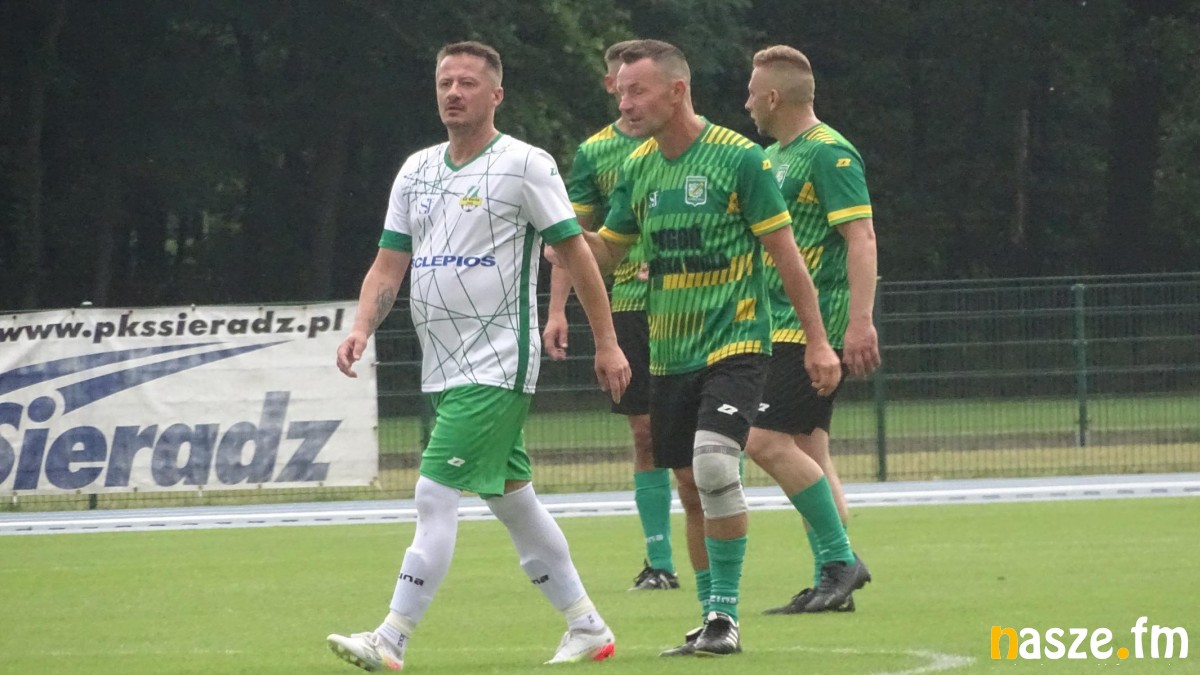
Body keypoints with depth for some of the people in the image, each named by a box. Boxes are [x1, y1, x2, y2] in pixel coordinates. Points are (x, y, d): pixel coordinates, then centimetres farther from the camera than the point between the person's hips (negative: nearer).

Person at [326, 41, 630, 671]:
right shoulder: (417, 170, 12)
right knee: (511, 497, 13)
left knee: (436, 494, -14)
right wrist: (361, 329, -5)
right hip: (443, 368, 8)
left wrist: (607, 343, -5)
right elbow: (388, 264, 12)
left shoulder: (524, 164, -7)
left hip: (497, 364, -7)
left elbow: (575, 252, -4)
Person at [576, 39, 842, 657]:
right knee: (691, 490, 9)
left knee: (714, 466, -23)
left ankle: (727, 616, -14)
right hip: (669, 353, 6)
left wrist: (818, 340, -6)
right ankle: (712, 623, 19)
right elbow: (608, 250, 16)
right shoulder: (638, 168, 7)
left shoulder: (738, 158, -10)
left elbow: (783, 250, -6)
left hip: (734, 344, -6)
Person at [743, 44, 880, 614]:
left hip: (816, 326, -10)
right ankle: (832, 582, 9)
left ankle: (840, 559, -10)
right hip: (783, 328, 10)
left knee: (767, 440, -16)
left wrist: (859, 321, -26)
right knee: (808, 454, 7)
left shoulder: (829, 154, -12)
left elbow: (861, 237, -19)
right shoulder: (773, 156, 17)